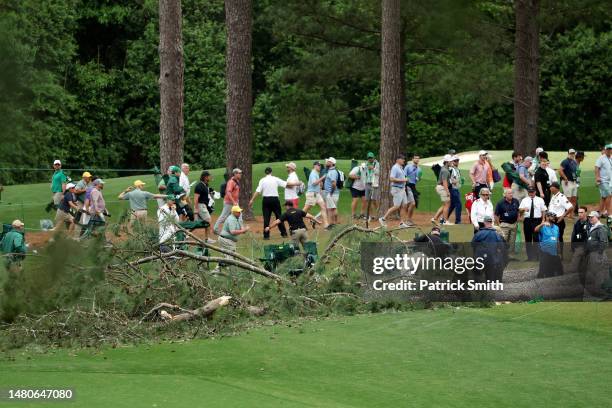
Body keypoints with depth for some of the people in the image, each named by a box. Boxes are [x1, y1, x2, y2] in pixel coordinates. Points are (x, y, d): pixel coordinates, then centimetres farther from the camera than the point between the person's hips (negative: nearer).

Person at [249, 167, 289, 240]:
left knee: (266, 217, 1)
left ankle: (266, 235, -3)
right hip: (275, 199, 0)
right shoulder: (275, 179, 1)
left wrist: (252, 200, -7)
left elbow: (258, 191, -8)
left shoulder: (262, 180, -1)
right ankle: (283, 233, 15)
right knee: (278, 216, 11)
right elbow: (286, 184, 3)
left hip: (266, 199, 0)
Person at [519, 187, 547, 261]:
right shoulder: (524, 200, 9)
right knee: (528, 239, 5)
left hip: (537, 220, -2)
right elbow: (520, 210, 2)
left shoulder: (540, 200, 6)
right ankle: (529, 256, 13)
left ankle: (536, 256, -1)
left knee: (536, 238, -7)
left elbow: (543, 211, 5)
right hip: (527, 221, 2)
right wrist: (523, 209, -21)